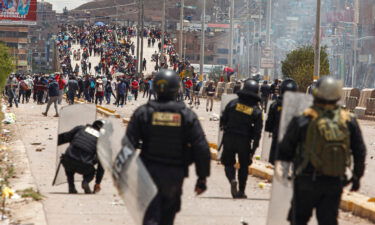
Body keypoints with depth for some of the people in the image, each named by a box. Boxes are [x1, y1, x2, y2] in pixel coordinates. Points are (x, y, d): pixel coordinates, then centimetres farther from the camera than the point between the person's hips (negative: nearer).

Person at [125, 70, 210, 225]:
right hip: (175, 175, 1)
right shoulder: (187, 115, -5)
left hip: (149, 172, -1)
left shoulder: (143, 112, -6)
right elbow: (202, 149, -6)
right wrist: (202, 178, 2)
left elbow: (129, 144, -8)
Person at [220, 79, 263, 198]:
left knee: (228, 162, 14)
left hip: (229, 138, 0)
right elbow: (257, 132, -5)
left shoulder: (233, 103, -4)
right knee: (243, 166, 14)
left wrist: (224, 127, 24)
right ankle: (241, 191, 16)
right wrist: (253, 148, 0)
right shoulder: (256, 110, -4)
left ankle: (232, 179, -15)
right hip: (244, 141, 0)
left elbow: (223, 119, 1)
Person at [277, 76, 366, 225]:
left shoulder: (302, 121, -13)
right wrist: (357, 176, 15)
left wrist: (280, 162, 17)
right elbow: (360, 152, 3)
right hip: (335, 183, 3)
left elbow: (286, 149, -4)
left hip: (307, 182, -2)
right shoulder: (349, 121, -4)